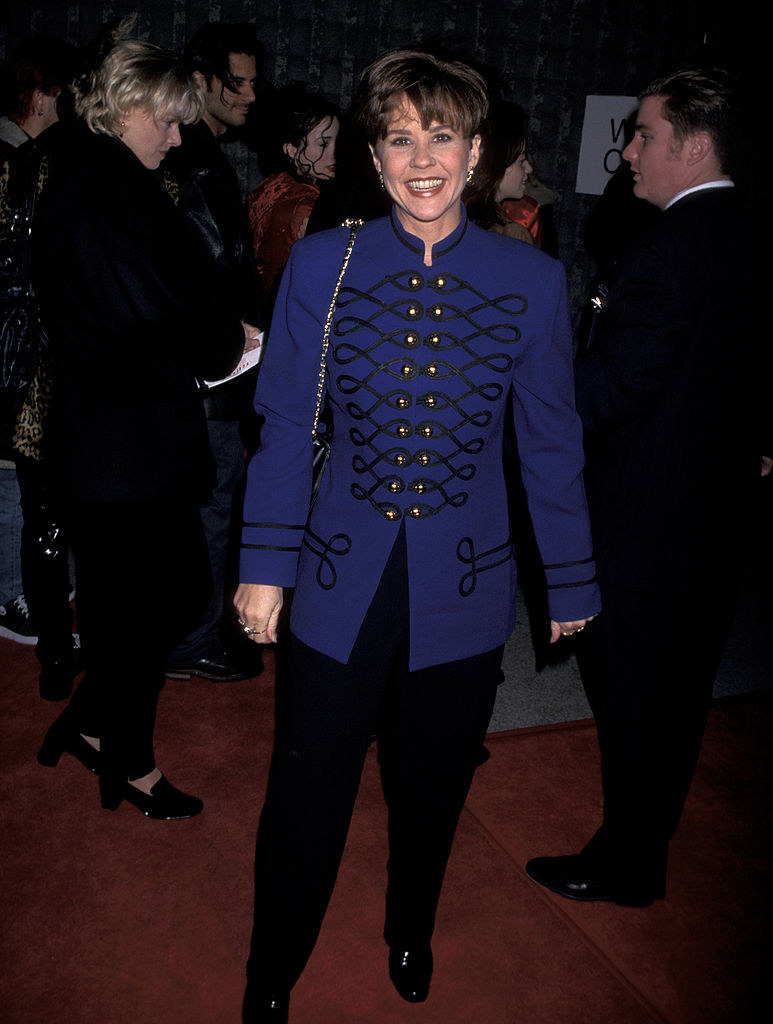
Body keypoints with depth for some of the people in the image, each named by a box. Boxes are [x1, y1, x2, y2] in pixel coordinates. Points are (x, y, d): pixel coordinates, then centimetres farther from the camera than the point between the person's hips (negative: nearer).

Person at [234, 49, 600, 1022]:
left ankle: (410, 933, 52)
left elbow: (550, 441, 2)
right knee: (305, 795, 11)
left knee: (430, 788, 20)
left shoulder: (532, 278, -4)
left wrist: (570, 580, 7)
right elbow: (286, 425, -1)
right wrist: (264, 566, -2)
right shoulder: (320, 262, -4)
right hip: (342, 579, 0)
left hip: (465, 587, 1)